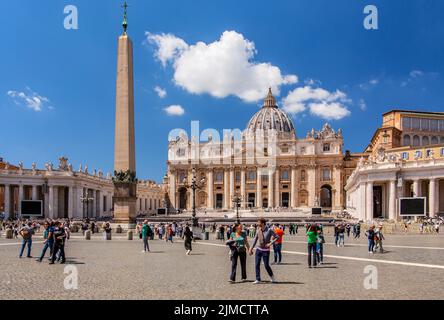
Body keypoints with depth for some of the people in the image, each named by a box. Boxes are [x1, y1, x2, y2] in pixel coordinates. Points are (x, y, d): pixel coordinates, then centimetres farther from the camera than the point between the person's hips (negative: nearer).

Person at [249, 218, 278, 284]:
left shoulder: (269, 230, -15)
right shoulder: (258, 230, -1)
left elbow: (277, 237, -12)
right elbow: (255, 239, 10)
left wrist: (270, 243, -17)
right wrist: (251, 248, 11)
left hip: (266, 251, -4)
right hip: (258, 249, 4)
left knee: (266, 265, 0)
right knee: (257, 265, 0)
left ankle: (272, 277, 25)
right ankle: (258, 280, 9)